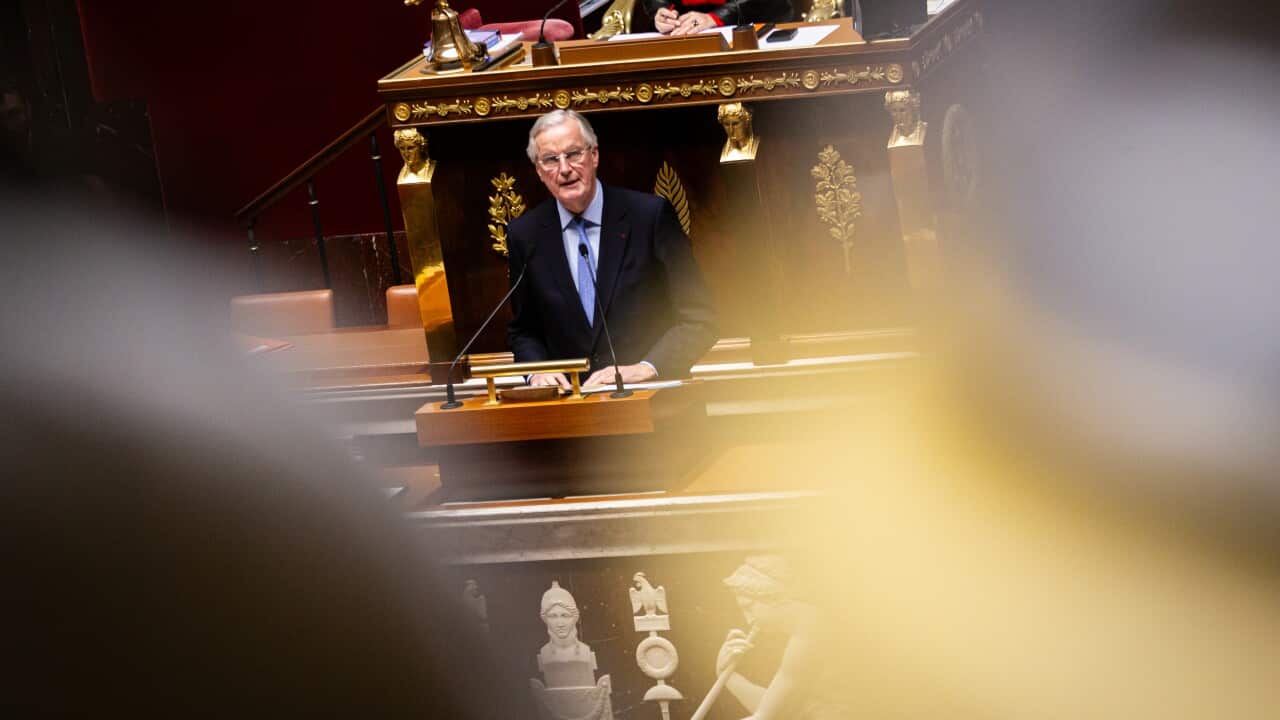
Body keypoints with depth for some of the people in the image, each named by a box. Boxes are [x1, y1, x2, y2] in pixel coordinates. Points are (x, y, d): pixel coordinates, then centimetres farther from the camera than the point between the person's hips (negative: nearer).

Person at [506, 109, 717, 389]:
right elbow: (523, 331, 18)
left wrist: (645, 368, -16)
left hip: (653, 395, -3)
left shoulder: (650, 215, -1)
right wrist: (537, 371, -4)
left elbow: (698, 319, -2)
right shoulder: (524, 235, 8)